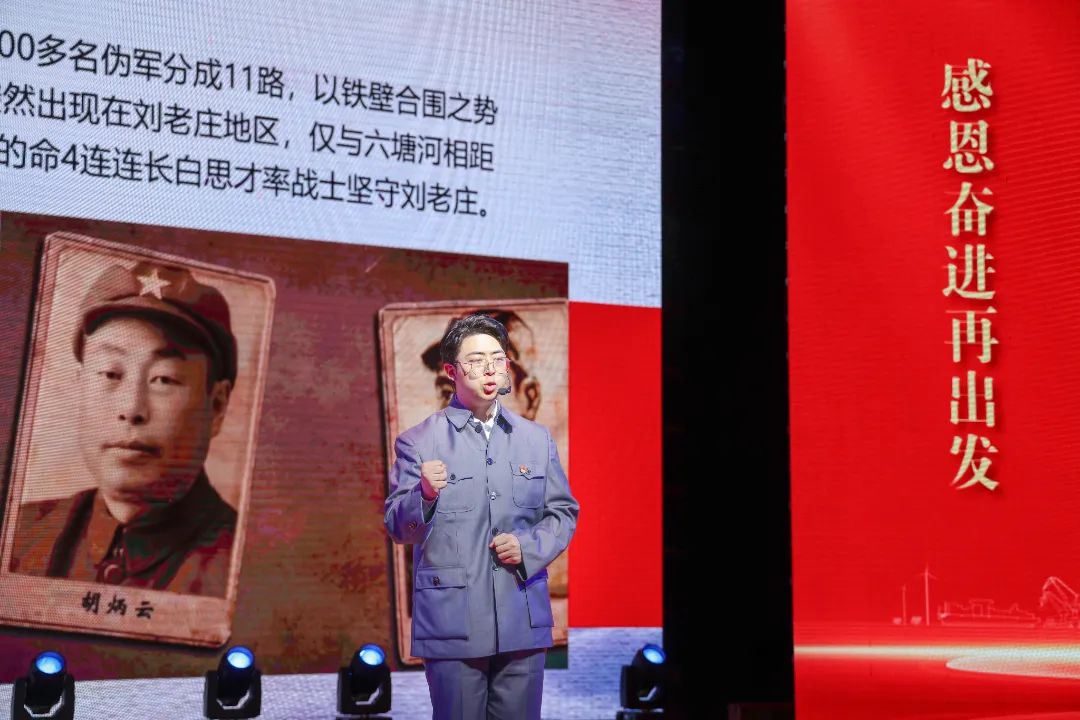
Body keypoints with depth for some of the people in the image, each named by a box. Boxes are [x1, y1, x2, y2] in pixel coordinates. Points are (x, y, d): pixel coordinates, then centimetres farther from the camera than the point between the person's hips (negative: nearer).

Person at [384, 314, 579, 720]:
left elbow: (563, 512, 14)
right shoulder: (418, 442, 0)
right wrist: (425, 495, -23)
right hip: (452, 622, -3)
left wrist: (529, 548, -5)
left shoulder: (537, 439, 12)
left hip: (524, 622, 3)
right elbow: (398, 529, -2)